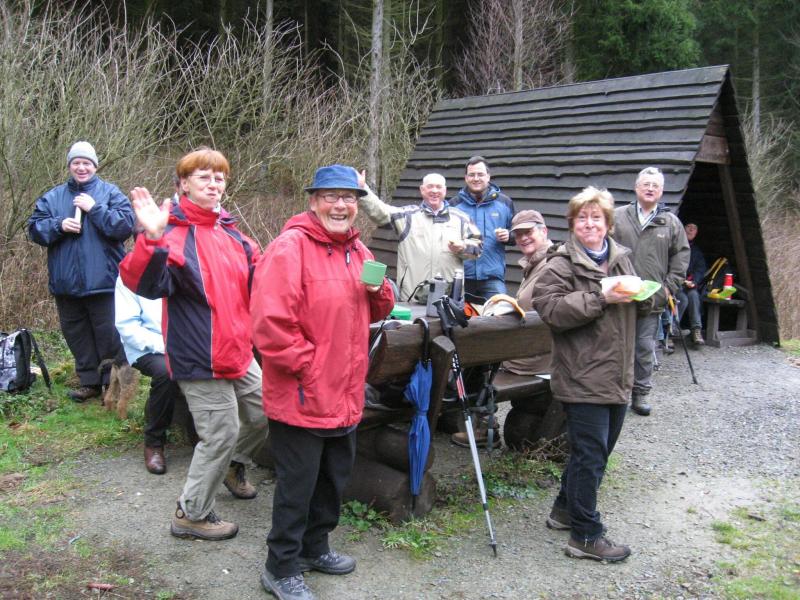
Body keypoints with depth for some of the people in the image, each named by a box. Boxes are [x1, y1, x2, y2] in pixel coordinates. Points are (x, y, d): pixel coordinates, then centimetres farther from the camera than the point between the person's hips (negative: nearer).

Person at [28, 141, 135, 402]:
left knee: (108, 334, 1)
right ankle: (89, 382, 25)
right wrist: (59, 225, -11)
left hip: (103, 281, -4)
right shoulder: (53, 197, 11)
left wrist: (95, 209, -16)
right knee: (75, 333, 12)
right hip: (66, 282, 4)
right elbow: (34, 229, 6)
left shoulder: (110, 193, 1)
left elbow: (125, 226, -10)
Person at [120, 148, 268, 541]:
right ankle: (192, 515, 19)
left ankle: (233, 465, 48)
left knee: (263, 412, 19)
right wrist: (151, 239, -44)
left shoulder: (231, 232, 9)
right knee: (221, 433, -1)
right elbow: (148, 286, -29)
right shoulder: (172, 233, -14)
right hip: (201, 357, -8)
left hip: (238, 350, 8)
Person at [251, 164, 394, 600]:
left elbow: (374, 313, 19)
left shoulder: (358, 251, 9)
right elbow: (270, 323, -24)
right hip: (300, 396, -8)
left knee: (333, 479, 22)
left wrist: (380, 291, -3)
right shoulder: (289, 248, -17)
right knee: (296, 486, 5)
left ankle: (314, 547, 43)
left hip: (345, 396, 8)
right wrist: (308, 365, -18)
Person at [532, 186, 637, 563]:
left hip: (617, 376, 8)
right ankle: (585, 535, 9)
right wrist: (601, 299, -25)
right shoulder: (561, 264, -9)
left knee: (600, 450, 18)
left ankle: (565, 509, 35)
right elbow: (549, 308, -22)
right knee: (590, 454, -3)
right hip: (584, 378, -8)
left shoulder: (621, 258, 14)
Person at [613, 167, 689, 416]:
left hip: (651, 300, 1)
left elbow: (681, 256, 11)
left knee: (645, 348, 6)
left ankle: (640, 393, 19)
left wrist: (668, 288, 3)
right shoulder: (617, 217, 4)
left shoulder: (671, 223, 8)